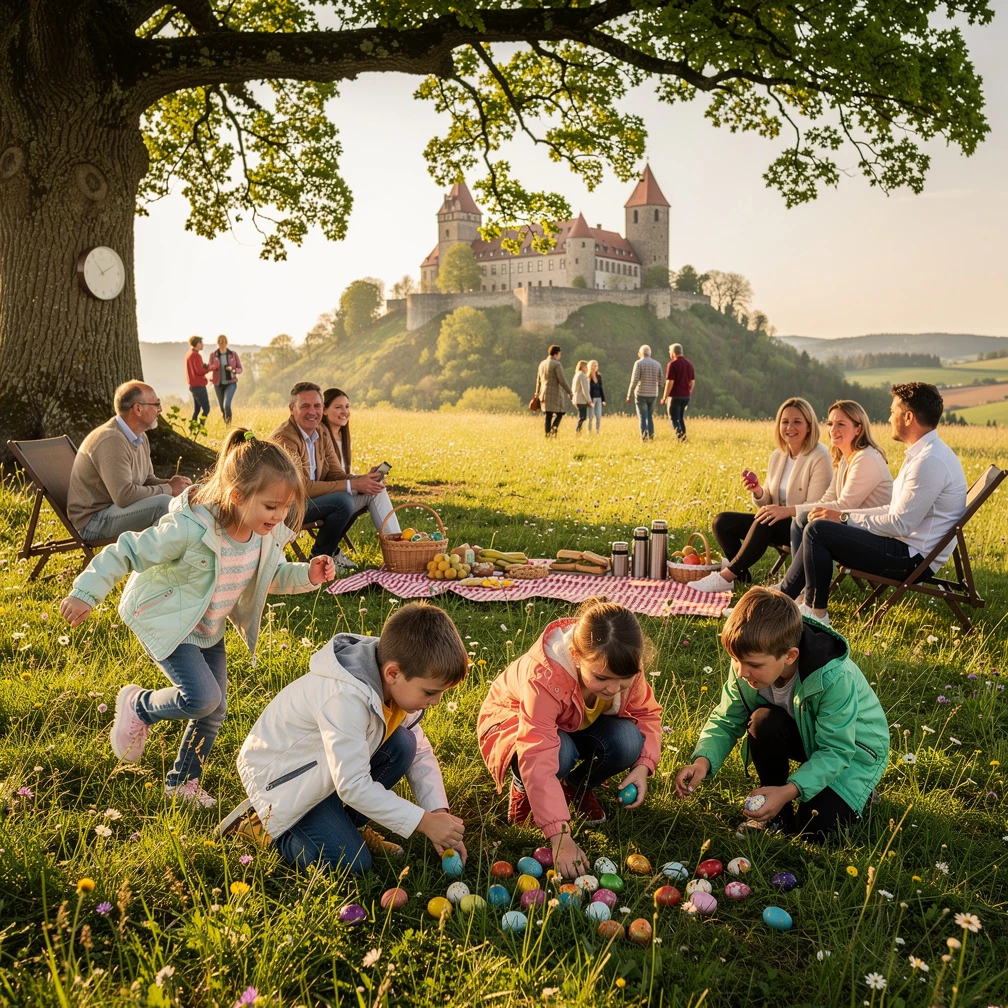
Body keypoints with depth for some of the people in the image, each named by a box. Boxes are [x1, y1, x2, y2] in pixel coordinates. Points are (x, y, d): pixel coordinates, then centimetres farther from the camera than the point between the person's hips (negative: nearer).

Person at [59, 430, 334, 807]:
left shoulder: (266, 535, -13)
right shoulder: (190, 528, -33)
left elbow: (273, 576, 5)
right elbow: (127, 552, -23)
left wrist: (308, 575, -15)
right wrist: (85, 594, -19)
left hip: (208, 629, 7)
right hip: (165, 621, -7)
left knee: (214, 710, 9)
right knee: (202, 698, -20)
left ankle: (183, 782, 31)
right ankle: (138, 706, 12)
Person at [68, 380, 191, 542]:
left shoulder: (140, 438, 8)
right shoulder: (111, 441, -23)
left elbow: (147, 480, 17)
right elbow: (124, 495, -30)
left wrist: (169, 483, -6)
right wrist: (168, 489, -18)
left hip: (116, 507, 10)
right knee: (164, 503, -27)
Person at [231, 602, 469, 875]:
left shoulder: (398, 685, -12)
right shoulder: (346, 698, -37)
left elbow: (420, 752, -3)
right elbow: (352, 786, -35)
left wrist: (439, 813, -15)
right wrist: (425, 822, -30)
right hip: (284, 779, -8)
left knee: (402, 746, -16)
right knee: (353, 864, -17)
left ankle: (344, 824, 3)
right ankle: (268, 827, 5)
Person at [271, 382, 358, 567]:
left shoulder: (322, 431, 4)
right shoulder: (284, 439, -23)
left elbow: (336, 473, 5)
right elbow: (301, 487, -26)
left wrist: (361, 480, -18)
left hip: (310, 497, 9)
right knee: (343, 501, -24)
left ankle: (330, 548, 12)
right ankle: (319, 557, -3)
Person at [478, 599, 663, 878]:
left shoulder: (627, 669, -27)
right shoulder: (545, 677, -43)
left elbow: (647, 713, -8)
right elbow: (539, 762, -49)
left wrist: (643, 766, -27)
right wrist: (560, 837, -53)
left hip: (580, 726, 4)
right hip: (515, 720, -4)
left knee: (628, 742, -28)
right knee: (560, 752, -39)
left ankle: (578, 787, 4)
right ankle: (522, 789, -3)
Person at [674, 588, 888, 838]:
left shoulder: (835, 678, -38)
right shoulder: (748, 662, -24)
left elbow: (836, 750, -31)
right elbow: (726, 721, -15)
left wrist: (790, 791, -44)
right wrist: (703, 760, -35)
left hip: (853, 748, -4)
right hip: (805, 736, 4)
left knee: (813, 826, -21)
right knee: (763, 721, -29)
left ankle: (857, 789, 11)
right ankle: (777, 812, -7)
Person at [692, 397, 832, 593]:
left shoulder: (820, 457, -12)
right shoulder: (777, 456, 9)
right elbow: (768, 504, 11)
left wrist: (787, 511, -36)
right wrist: (758, 493, -12)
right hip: (778, 525, 8)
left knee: (763, 523, -35)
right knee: (721, 522, -8)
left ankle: (726, 577, -27)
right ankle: (741, 577, -7)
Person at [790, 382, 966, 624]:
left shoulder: (930, 461, -22)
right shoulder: (924, 453, 12)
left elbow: (901, 524, -24)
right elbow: (895, 511, 15)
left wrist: (844, 518, -14)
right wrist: (842, 515, 5)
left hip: (912, 558, -11)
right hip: (909, 550, 11)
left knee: (817, 530, -15)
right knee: (815, 521, 12)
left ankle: (816, 612, -4)